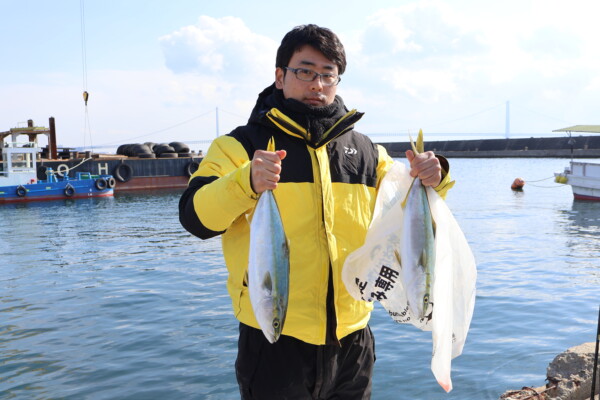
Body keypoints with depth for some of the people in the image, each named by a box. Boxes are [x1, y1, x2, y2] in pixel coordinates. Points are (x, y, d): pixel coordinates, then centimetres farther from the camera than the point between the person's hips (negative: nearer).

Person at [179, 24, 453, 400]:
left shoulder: (367, 151, 8)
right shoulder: (242, 144, -4)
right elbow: (196, 217, -16)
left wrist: (429, 183, -9)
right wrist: (246, 182, -35)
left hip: (352, 340, 4)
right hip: (275, 345, -3)